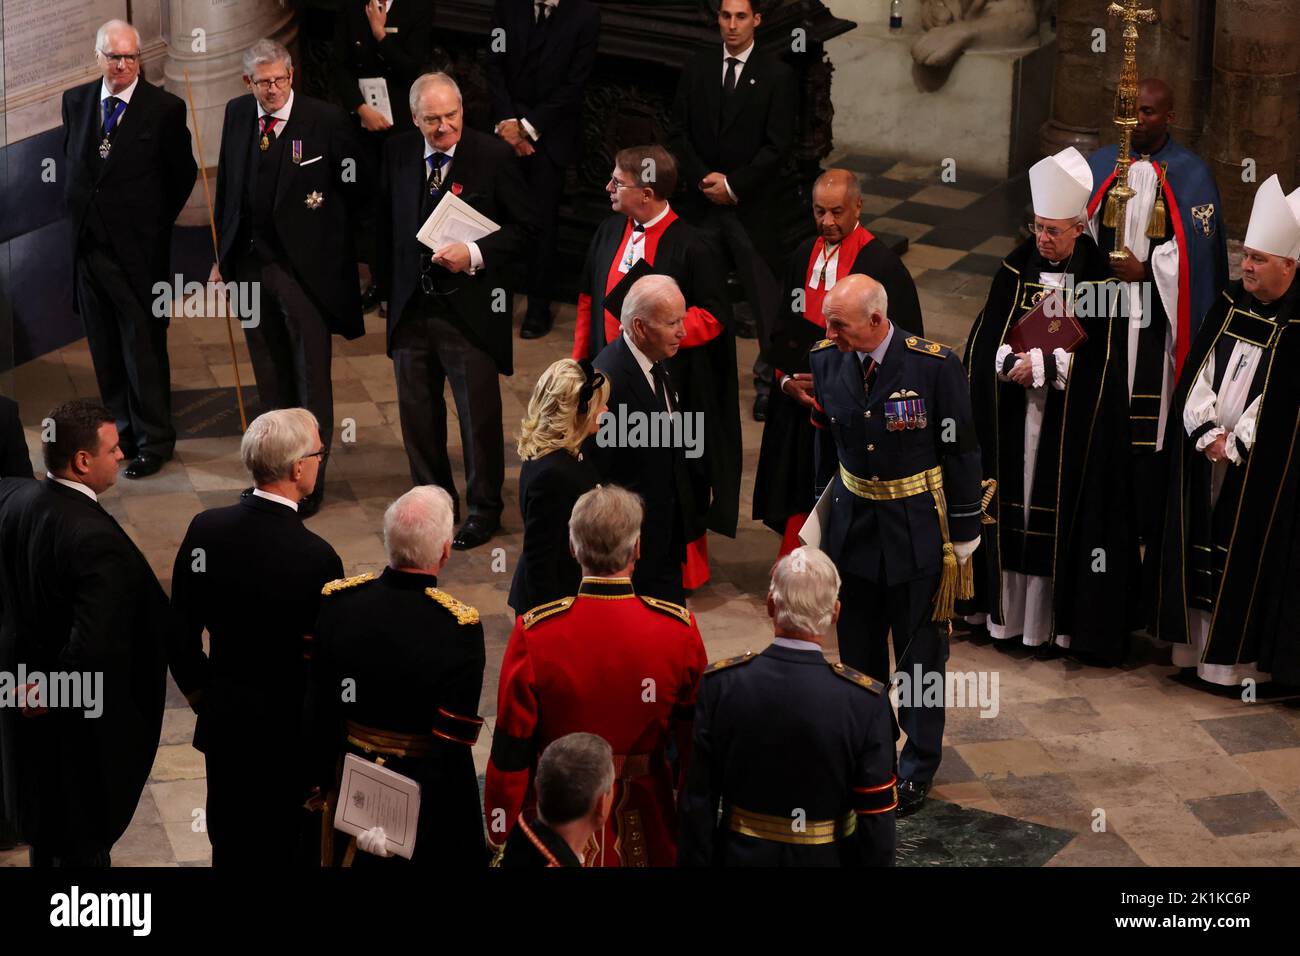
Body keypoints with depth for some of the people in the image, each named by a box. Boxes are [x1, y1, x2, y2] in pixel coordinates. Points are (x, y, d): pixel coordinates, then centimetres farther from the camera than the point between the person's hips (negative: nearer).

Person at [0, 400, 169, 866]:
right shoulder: (95, 539, -33)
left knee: (44, 819, 28)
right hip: (84, 707, -7)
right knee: (85, 837, 14)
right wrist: (51, 691, -21)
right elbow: (93, 646, -38)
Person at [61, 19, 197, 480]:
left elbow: (183, 174, 2)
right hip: (88, 246, 5)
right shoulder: (75, 101, 6)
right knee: (105, 352, 13)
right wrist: (80, 212, 13)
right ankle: (122, 430, 25)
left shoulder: (165, 108, -8)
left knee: (145, 351, 0)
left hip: (138, 250, -5)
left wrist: (155, 223, 4)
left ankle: (153, 442, 11)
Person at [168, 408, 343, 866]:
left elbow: (180, 634, 0)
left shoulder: (205, 529, -10)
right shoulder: (316, 557, -24)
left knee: (231, 847, 18)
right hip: (292, 733, -4)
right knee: (288, 849, 12)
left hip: (224, 723, 5)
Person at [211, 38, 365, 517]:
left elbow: (353, 189, -5)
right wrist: (223, 255, 13)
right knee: (270, 374, 15)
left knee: (310, 375, 0)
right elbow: (227, 186, 13)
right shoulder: (237, 114, 5)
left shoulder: (326, 120, -10)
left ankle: (310, 478, 7)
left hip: (304, 265, -5)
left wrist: (346, 258, -6)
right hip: (250, 261, 5)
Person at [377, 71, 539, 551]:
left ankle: (484, 507, 19)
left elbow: (523, 228, -6)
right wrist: (388, 288, 11)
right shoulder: (397, 153, 3)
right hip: (410, 308, 4)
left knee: (479, 413, 4)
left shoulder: (493, 156, -9)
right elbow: (386, 225, 13)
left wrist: (475, 254, -19)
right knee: (417, 412, 13)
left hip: (470, 309, -4)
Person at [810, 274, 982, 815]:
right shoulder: (827, 361, -5)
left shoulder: (934, 365, -18)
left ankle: (917, 769, 23)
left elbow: (960, 452, -10)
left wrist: (963, 537, -7)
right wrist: (822, 513, 14)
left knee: (920, 651, 8)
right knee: (858, 649, 14)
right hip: (853, 523, 4)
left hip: (918, 530, -4)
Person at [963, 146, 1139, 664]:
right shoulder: (1017, 268, 4)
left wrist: (1041, 363, -18)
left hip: (1069, 423, -4)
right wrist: (1012, 362, -16)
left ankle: (1057, 618, 9)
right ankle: (1010, 612, 18)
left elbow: (1097, 357, -10)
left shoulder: (1099, 282, -7)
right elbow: (986, 339, 3)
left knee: (1060, 512, 0)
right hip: (1013, 421, 4)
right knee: (1012, 504, 8)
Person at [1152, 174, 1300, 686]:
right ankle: (1197, 645, 21)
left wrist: (1234, 445, -14)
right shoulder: (1231, 303, 6)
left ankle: (1243, 660, 8)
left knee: (1250, 556, 0)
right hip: (1205, 455, 6)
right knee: (1200, 549, 10)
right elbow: (1199, 371, 3)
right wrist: (1207, 432, -9)